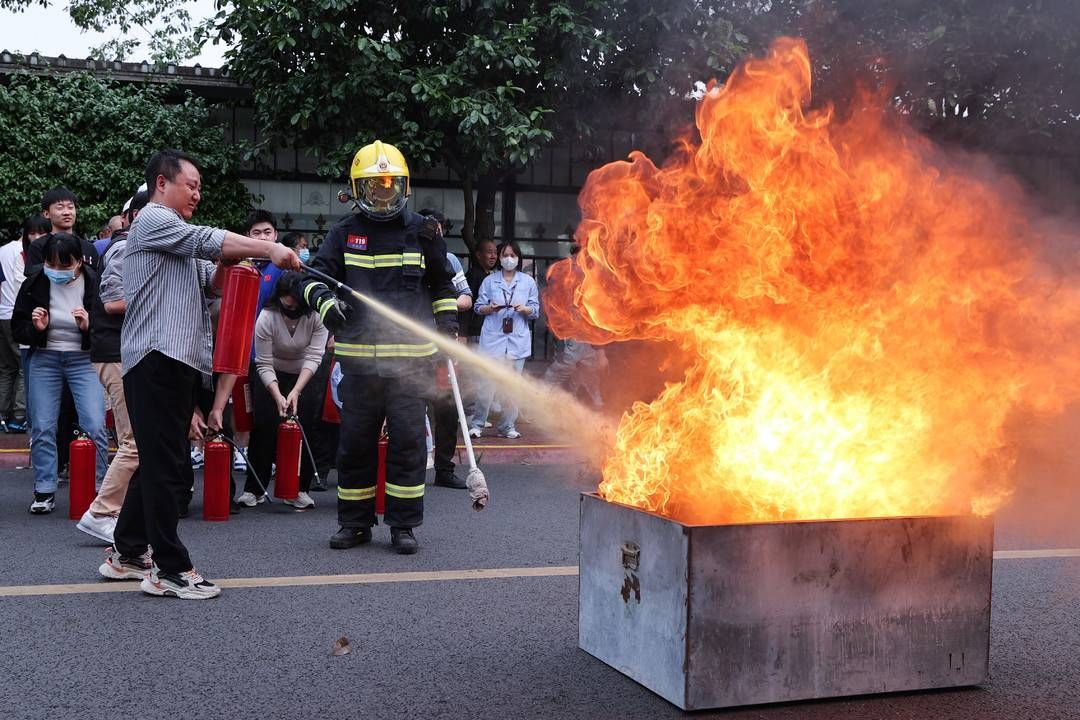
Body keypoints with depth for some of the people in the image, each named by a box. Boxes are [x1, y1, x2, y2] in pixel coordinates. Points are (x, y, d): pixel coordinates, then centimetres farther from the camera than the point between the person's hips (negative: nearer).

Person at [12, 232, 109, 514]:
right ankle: (44, 491, 15)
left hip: (84, 360, -2)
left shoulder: (94, 284, -13)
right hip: (44, 360, 2)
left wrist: (89, 327, -26)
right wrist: (35, 328, -17)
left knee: (94, 427, -10)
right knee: (42, 428, 3)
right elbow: (17, 329, 3)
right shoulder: (34, 285, -6)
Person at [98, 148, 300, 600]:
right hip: (157, 358, -10)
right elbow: (208, 240, -16)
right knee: (164, 466, -9)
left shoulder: (179, 238, 27)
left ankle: (127, 554, 22)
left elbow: (211, 282, 22)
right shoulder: (153, 220, -3)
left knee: (158, 464, 13)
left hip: (178, 361, 10)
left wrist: (230, 264, 0)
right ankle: (170, 569, -7)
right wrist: (269, 249, -15)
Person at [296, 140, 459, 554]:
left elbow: (442, 283, 18)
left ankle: (403, 524, 10)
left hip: (411, 357, -1)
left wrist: (448, 325, 9)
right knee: (356, 440, 7)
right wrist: (325, 301, -16)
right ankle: (355, 523, 19)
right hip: (358, 358, 1)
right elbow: (314, 275, 5)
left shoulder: (422, 231, 7)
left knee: (407, 440, -1)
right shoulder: (344, 233, 8)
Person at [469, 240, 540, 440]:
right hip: (493, 337, -2)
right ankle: (477, 424, 2)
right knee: (488, 383, -8)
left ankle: (507, 426, 12)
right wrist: (490, 308, -12)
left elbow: (535, 311, 10)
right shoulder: (489, 281, 8)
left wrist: (524, 309, -11)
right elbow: (478, 307, 9)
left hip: (518, 339, 2)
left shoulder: (528, 281, 11)